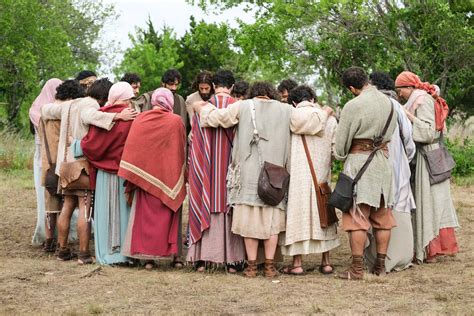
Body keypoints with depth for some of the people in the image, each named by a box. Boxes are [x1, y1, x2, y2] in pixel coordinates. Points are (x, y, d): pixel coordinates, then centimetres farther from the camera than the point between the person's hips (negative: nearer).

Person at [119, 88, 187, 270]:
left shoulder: (140, 120, -2)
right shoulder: (176, 121, -6)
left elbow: (131, 149, -1)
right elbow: (182, 151, 1)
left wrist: (131, 180, 4)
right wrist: (183, 176, 12)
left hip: (145, 176, 1)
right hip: (169, 177, -1)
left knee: (146, 215, 8)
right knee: (169, 215, 9)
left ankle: (149, 257, 6)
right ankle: (173, 254, 8)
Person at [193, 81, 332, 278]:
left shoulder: (243, 107, 5)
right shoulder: (285, 110, 7)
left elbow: (218, 117, 3)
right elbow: (308, 120, 5)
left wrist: (201, 109, 22)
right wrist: (324, 113, 25)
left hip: (249, 172, -1)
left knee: (249, 217, 4)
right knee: (271, 219, 6)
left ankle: (251, 265, 3)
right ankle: (269, 265, 4)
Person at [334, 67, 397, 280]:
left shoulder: (353, 106, -13)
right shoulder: (388, 102, 4)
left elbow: (341, 141, -6)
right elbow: (391, 133, 9)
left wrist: (340, 156, 13)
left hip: (358, 160, -6)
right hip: (383, 161, 6)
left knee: (357, 217, -2)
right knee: (382, 216, 11)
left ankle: (357, 268, -2)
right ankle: (381, 265, 16)